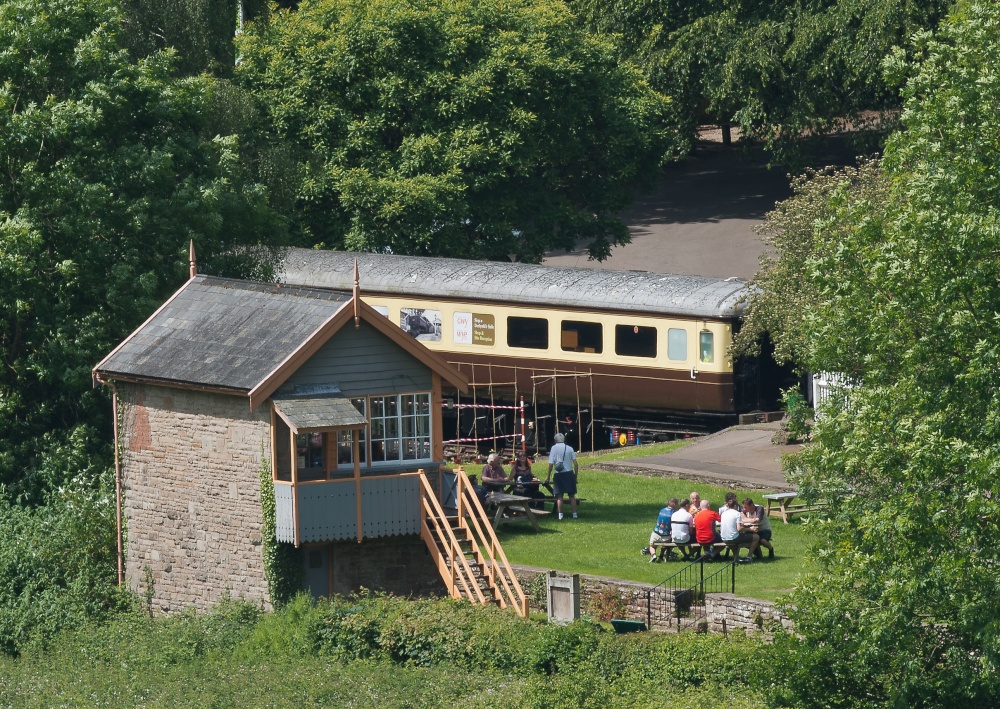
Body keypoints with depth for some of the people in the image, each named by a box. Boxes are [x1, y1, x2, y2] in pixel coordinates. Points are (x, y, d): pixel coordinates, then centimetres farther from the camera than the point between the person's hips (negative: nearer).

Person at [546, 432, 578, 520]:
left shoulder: (554, 448, -1)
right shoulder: (569, 448, 6)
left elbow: (551, 464, -7)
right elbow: (575, 463, 2)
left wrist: (548, 476, 1)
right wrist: (576, 475, 10)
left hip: (559, 474, -2)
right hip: (569, 473, 2)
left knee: (559, 496, 2)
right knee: (572, 495, 9)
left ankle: (560, 515, -2)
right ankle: (574, 514, 6)